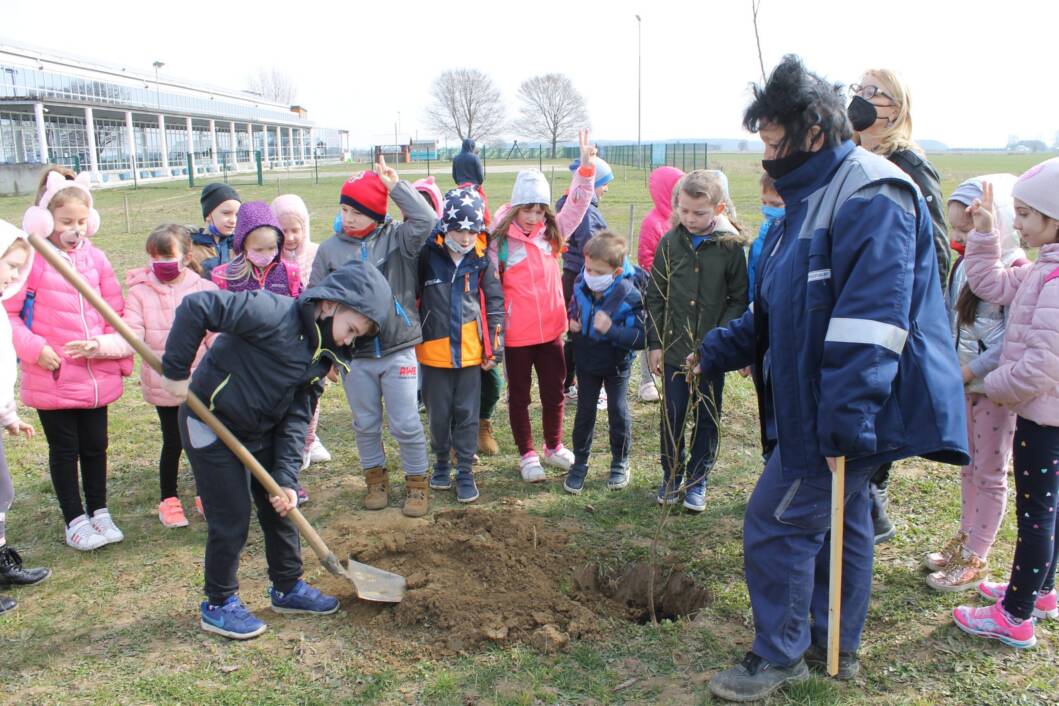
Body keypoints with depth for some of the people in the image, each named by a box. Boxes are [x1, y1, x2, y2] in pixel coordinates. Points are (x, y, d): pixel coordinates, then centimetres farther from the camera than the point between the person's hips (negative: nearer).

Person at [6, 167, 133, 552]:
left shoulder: (95, 258, 2)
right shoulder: (31, 259, -11)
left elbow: (115, 312, 9)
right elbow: (9, 313, -8)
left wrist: (118, 357, 5)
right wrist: (34, 348, -17)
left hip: (96, 375, 4)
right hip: (52, 378, -4)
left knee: (95, 446, 15)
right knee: (64, 450, 10)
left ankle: (99, 513, 31)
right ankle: (76, 521, 23)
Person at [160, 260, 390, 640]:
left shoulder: (323, 353, -1)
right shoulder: (274, 313, -27)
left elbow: (297, 416, -2)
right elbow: (196, 307, -31)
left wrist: (286, 477, -10)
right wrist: (176, 372, -24)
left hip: (260, 430, 8)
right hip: (211, 425, -8)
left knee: (280, 507, 14)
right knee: (231, 519, 0)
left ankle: (288, 588, 34)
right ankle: (218, 604, 21)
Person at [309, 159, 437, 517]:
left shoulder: (397, 239, -3)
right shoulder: (330, 249, 1)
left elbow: (426, 220, -22)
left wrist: (396, 186, -18)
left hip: (398, 350, -2)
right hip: (354, 355, 2)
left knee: (406, 424, 3)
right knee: (365, 424, 15)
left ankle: (416, 482, 22)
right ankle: (376, 478, 35)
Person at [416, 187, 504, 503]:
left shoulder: (481, 262, -2)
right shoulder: (427, 257, -7)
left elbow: (494, 304, 5)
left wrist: (494, 347, 3)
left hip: (470, 351, 1)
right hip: (434, 350, 0)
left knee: (467, 414, 7)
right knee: (438, 414, 12)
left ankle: (465, 471, 19)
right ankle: (442, 463, 33)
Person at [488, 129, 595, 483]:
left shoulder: (552, 231, 2)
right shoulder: (500, 240, -11)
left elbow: (577, 205, -5)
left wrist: (586, 166, -17)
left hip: (551, 327, 4)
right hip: (516, 333, -4)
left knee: (554, 391, 16)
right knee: (519, 395, 11)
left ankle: (554, 447, 36)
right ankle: (527, 454, 27)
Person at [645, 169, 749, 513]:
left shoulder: (731, 246, -8)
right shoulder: (669, 243, -1)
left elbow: (740, 299, -5)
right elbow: (655, 297, 5)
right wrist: (655, 343, 1)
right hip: (674, 350, 2)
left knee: (706, 420, 11)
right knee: (671, 417, 11)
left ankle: (697, 480, 28)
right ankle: (672, 475, 30)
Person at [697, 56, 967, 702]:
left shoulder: (870, 200, -21)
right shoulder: (813, 197, 13)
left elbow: (871, 322, -29)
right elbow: (775, 311, 20)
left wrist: (847, 422, -30)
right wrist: (716, 352, 17)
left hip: (844, 415, -10)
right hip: (816, 409, 10)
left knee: (777, 522, -2)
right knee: (840, 523, 19)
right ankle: (834, 647, 35)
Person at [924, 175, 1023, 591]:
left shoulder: (1015, 269, -19)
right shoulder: (967, 264, 5)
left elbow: (1011, 341, -23)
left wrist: (968, 372, -21)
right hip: (965, 382, 7)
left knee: (989, 473, 5)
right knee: (969, 467, 19)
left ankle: (975, 560, 17)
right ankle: (965, 539, 33)